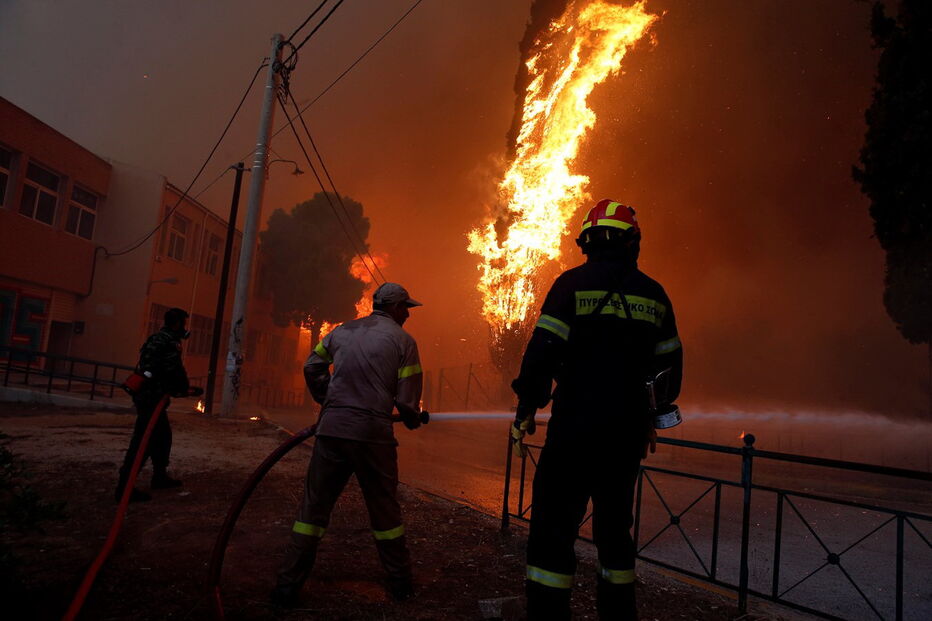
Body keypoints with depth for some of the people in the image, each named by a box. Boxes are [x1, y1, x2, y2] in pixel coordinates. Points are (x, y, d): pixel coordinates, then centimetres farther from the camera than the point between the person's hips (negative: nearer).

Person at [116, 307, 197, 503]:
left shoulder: (157, 338, 17)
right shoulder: (169, 341, -13)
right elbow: (176, 370, -15)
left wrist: (180, 389, 17)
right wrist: (185, 390, 3)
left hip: (147, 394, 11)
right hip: (153, 397, -11)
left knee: (163, 436, 19)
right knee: (143, 441, -9)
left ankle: (160, 477, 29)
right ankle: (125, 487, -9)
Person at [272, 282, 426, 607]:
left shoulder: (343, 331, 12)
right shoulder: (403, 340, -1)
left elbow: (311, 367, 20)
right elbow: (407, 400, -3)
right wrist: (414, 421, 18)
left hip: (331, 428, 3)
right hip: (373, 433, -3)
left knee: (314, 505, 12)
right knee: (384, 509, 13)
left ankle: (288, 585, 14)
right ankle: (400, 582, 26)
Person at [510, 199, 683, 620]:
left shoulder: (573, 283, -6)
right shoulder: (654, 294, 9)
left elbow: (543, 350, -12)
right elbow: (669, 366, 14)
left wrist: (527, 408, -2)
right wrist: (651, 419, 25)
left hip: (575, 427, -5)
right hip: (629, 432, 5)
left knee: (554, 527, 1)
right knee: (615, 526, 18)